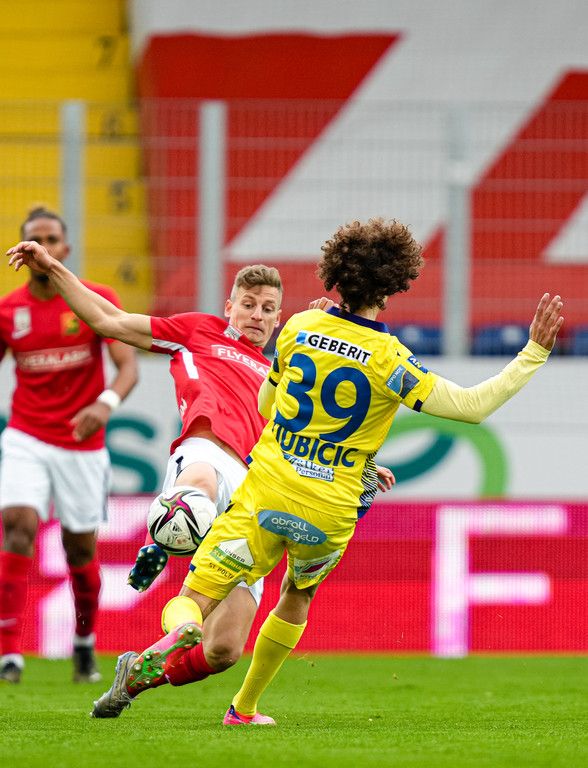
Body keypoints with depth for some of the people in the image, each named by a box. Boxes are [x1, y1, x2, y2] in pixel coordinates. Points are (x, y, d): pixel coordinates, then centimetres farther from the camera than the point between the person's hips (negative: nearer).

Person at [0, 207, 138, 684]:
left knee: (81, 549, 10)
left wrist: (106, 404, -32)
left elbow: (128, 366, -13)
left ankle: (85, 644, 36)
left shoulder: (98, 301, -6)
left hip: (82, 444, 0)